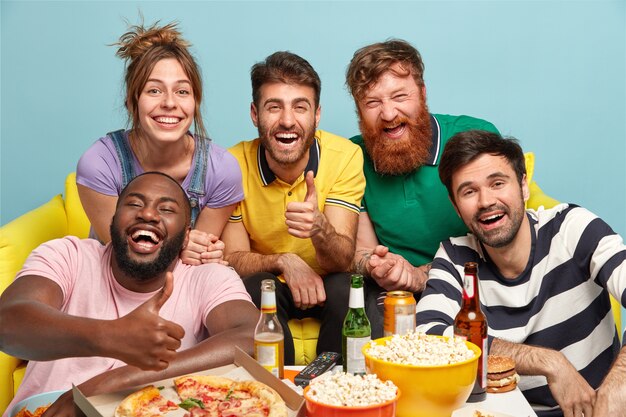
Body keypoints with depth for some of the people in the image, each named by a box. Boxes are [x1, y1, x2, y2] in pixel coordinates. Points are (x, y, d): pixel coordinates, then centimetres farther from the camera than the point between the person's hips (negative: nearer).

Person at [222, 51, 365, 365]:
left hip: (325, 285, 0)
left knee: (346, 288, -31)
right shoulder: (234, 165, -14)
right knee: (252, 288, -30)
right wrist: (282, 261, -31)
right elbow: (233, 258, -11)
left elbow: (343, 262, -20)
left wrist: (320, 229, -43)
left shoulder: (345, 156, -16)